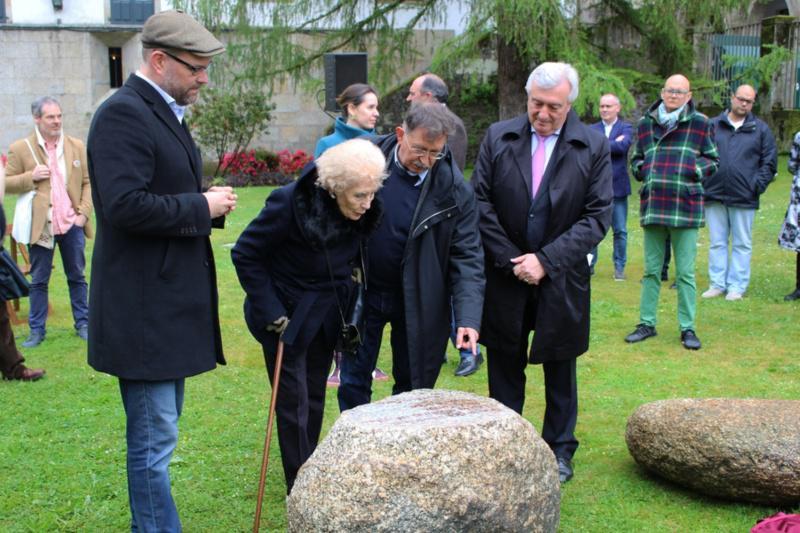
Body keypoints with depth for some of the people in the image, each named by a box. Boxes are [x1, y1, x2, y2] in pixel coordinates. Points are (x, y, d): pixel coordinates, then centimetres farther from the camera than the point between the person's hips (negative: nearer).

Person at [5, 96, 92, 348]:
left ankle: (83, 324, 21)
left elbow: (88, 182, 7)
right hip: (40, 226, -2)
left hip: (72, 223, 2)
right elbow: (7, 183, 0)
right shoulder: (20, 148, -1)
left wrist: (84, 212, -4)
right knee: (38, 281, 7)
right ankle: (37, 329, 15)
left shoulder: (77, 146, 6)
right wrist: (31, 177, -16)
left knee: (77, 277, 11)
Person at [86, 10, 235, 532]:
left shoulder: (165, 112, 15)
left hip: (170, 306, 10)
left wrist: (211, 206, 3)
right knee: (153, 441, -1)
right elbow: (125, 205, -26)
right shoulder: (123, 114, -16)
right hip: (144, 310, -10)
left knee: (158, 434, 19)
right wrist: (202, 207, -16)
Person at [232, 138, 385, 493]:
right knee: (294, 404, 0)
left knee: (314, 400, 15)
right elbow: (245, 255, -16)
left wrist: (349, 307, 3)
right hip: (287, 317, -5)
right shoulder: (290, 203, -27)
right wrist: (272, 314, -17)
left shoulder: (362, 212, -12)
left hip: (326, 317, 5)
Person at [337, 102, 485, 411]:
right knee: (354, 382, 11)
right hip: (361, 291, 1)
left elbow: (467, 256, -13)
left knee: (413, 385, 11)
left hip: (418, 302, -1)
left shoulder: (454, 190, -13)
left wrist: (468, 318, -24)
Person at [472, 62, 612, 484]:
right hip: (505, 275, 1)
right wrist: (510, 259, -10)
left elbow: (598, 217, -8)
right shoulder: (498, 137, -2)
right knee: (504, 366, 11)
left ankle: (559, 450, 29)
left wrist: (546, 260, -16)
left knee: (560, 370, 13)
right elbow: (481, 202, -2)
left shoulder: (594, 146, -6)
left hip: (561, 279, -1)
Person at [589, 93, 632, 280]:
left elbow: (623, 146, -16)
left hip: (617, 187, -1)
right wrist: (613, 143, -14)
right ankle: (589, 264, 15)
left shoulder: (626, 128, 4)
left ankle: (619, 267, 12)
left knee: (620, 230, 3)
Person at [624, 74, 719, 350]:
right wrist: (641, 170, 0)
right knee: (651, 270, 11)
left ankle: (687, 328, 11)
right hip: (652, 206, 3)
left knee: (685, 273, 2)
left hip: (685, 207, -3)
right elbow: (636, 159, 20)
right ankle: (647, 323, 20)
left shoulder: (701, 123, 2)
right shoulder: (646, 123, 10)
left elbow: (712, 160, 8)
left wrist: (696, 170, -9)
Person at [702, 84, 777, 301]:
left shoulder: (760, 129, 6)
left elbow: (769, 162, 7)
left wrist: (758, 186, -4)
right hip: (714, 194, 1)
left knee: (742, 244, 4)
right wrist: (702, 180, 0)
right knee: (717, 243, 7)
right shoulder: (712, 126, 7)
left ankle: (737, 286, 11)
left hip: (744, 198, -1)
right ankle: (717, 283, 15)